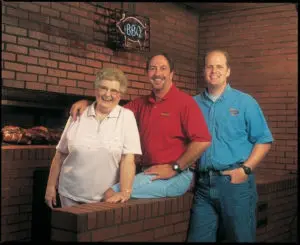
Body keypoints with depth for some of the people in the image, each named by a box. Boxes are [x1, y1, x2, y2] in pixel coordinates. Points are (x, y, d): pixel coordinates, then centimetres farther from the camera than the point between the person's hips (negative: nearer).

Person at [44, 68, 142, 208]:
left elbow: (128, 158, -12)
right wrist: (51, 186, 6)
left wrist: (125, 192, -21)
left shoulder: (126, 116, -5)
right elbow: (60, 154, 7)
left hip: (106, 198, -2)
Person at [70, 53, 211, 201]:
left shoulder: (184, 101, -8)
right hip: (149, 174, 7)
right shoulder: (142, 103, 15)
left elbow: (203, 141, -16)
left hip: (174, 177, -7)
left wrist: (174, 168, -14)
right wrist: (87, 103, -1)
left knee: (112, 194, -18)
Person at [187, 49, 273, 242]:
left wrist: (245, 169, -11)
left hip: (236, 181, -2)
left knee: (241, 237, 7)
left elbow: (264, 140, -1)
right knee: (198, 238, 9)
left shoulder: (245, 102, 2)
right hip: (203, 182, 3)